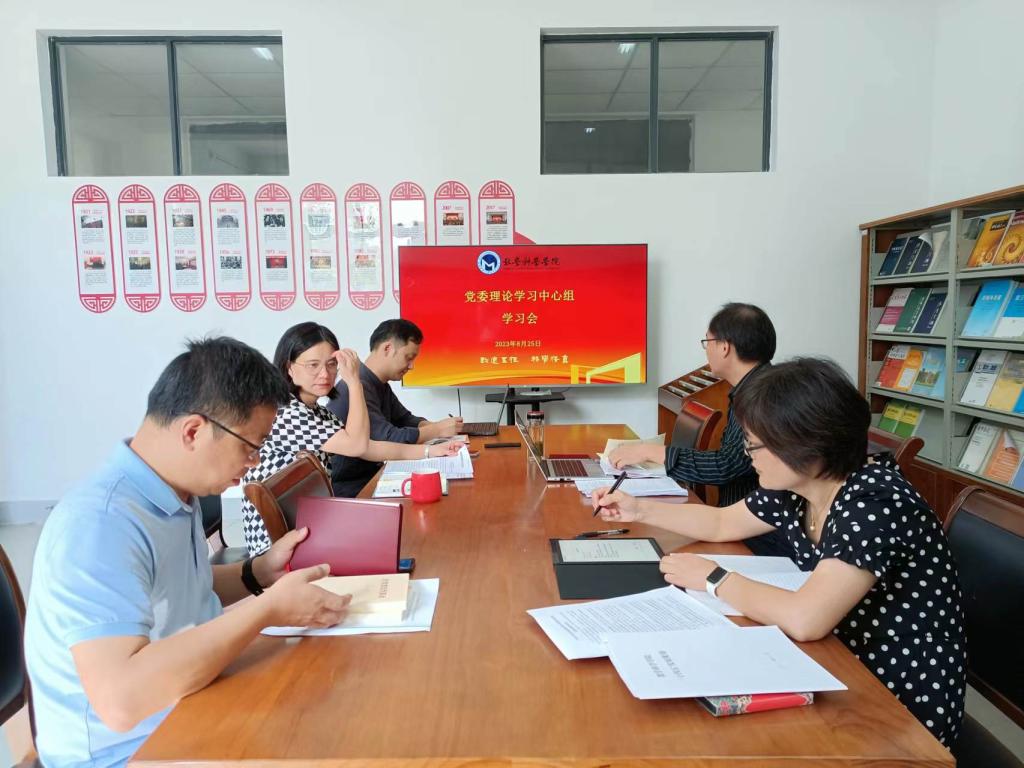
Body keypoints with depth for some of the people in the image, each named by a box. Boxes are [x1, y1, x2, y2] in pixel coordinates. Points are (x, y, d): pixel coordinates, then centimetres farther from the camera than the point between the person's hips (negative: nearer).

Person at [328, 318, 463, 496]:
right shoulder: (358, 387, -22)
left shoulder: (381, 385, 10)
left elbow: (405, 419, 17)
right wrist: (438, 430, -15)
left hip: (371, 473, 9)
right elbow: (389, 438, -25)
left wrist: (433, 426, -2)